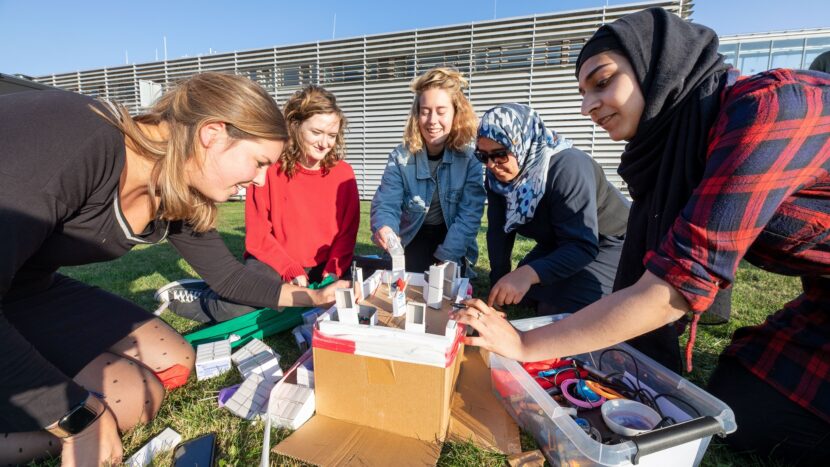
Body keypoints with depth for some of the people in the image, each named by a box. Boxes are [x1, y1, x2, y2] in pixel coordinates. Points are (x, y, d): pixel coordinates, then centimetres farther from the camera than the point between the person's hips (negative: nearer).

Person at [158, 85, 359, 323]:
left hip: (321, 268, 5)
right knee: (236, 311, -28)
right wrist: (291, 271, -18)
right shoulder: (270, 169, -9)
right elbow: (258, 235, -7)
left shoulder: (343, 173, -3)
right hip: (273, 263, -4)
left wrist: (333, 272, -16)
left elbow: (347, 233, -2)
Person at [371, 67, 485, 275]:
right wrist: (383, 227, -42)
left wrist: (445, 258, -27)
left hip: (453, 247, 0)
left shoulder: (469, 159, -14)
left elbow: (469, 214, -17)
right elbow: (386, 202, -17)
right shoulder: (401, 156, -11)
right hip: (412, 241, 1)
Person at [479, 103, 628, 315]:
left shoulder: (567, 168, -34)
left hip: (607, 244, -6)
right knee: (522, 295, 8)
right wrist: (499, 285, -18)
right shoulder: (497, 175, -13)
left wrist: (529, 273, -54)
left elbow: (583, 246, -39)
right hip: (558, 245, 7)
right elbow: (499, 231, -12)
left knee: (558, 312, -21)